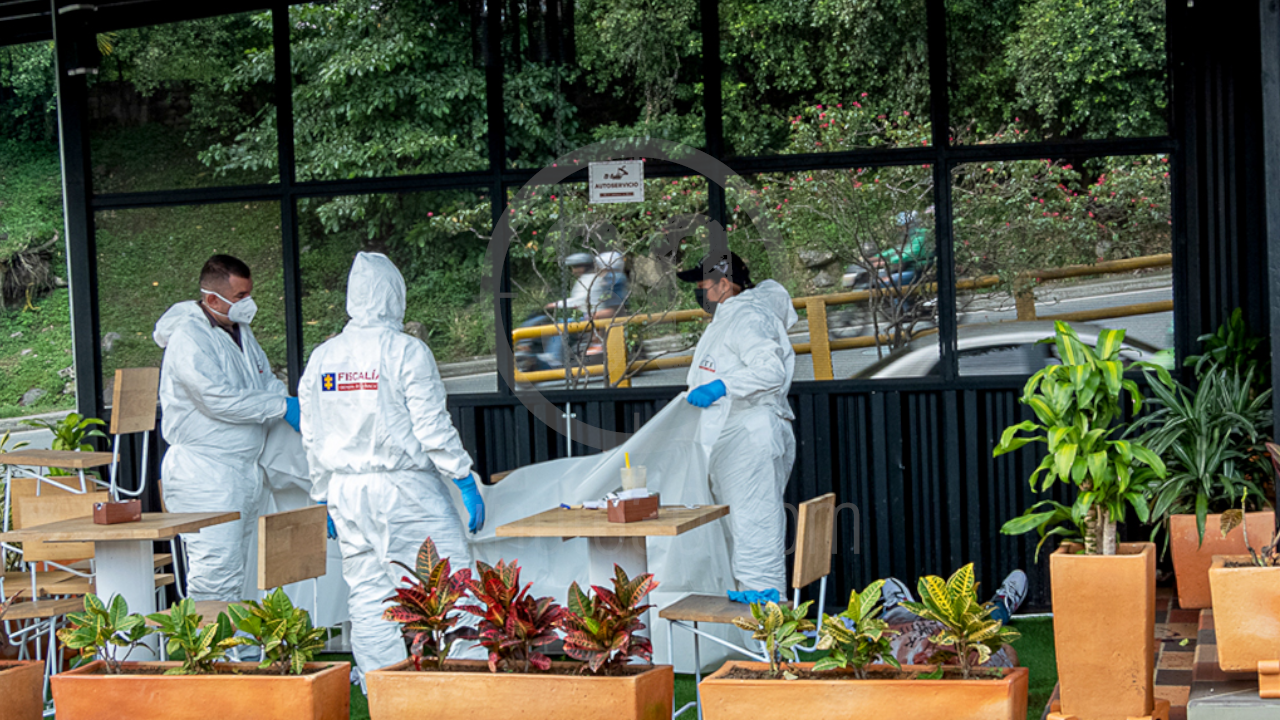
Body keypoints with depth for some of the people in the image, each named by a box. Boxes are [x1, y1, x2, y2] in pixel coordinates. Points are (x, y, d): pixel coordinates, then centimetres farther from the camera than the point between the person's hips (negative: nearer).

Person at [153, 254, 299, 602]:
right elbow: (219, 400, -22)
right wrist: (282, 407, -17)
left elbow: (266, 382, 22)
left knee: (235, 572, 12)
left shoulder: (240, 332, 15)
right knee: (216, 574, -14)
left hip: (245, 468, 10)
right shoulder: (189, 338, -14)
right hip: (204, 473, -9)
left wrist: (294, 403, 2)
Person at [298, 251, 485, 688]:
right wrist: (467, 483, -5)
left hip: (346, 491, 6)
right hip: (404, 488, -6)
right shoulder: (405, 351, -9)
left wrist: (325, 497, 20)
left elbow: (312, 439, 12)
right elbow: (432, 427, -11)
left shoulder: (321, 358, 8)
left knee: (367, 597, 9)